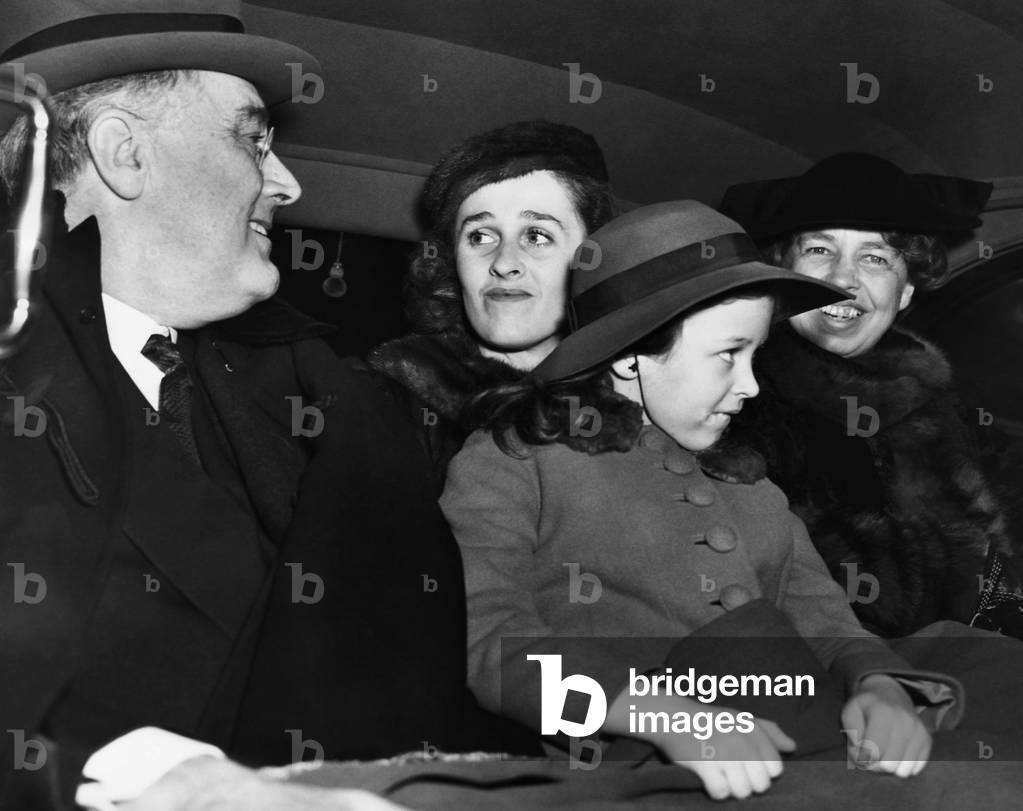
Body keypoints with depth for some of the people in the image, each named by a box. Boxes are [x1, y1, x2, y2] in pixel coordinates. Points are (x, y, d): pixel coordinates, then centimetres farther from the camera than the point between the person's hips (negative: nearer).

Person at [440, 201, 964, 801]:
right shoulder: (509, 462, 3)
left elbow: (823, 619, 16)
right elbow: (486, 638, -12)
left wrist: (879, 686, -9)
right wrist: (669, 717, -26)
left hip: (794, 767, 4)